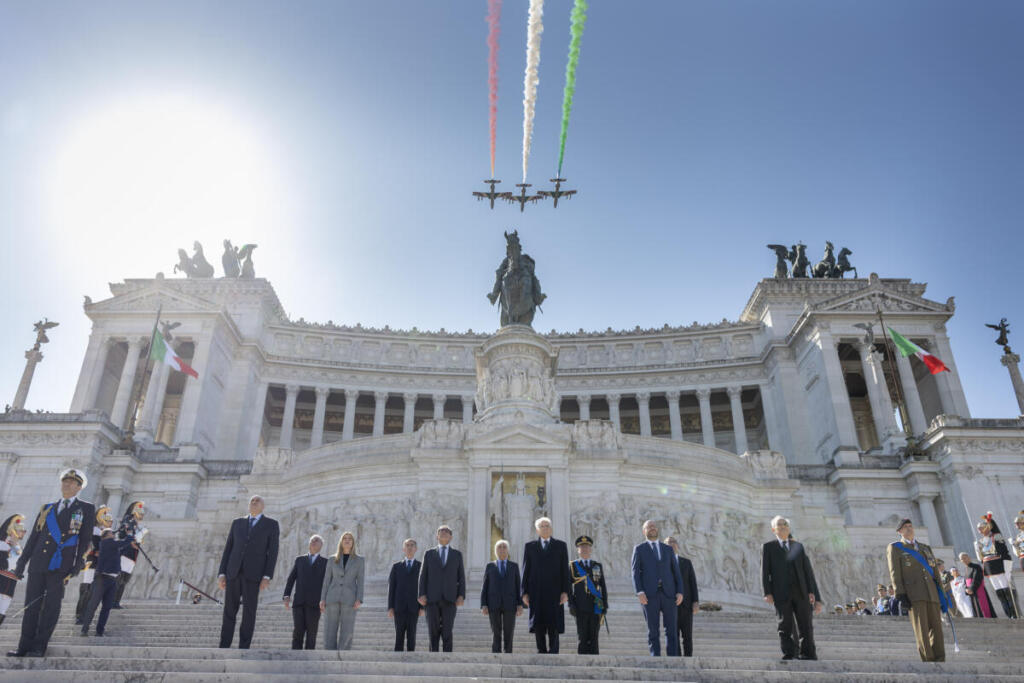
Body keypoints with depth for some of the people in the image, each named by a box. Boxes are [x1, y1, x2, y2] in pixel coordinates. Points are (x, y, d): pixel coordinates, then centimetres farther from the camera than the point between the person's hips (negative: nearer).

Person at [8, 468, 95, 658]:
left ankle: (39, 647, 4)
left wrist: (77, 566, -6)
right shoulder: (47, 508, 18)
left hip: (60, 566, -4)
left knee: (51, 606, -2)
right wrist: (22, 562, 12)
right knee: (31, 605, 3)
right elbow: (34, 537, 18)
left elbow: (85, 540, 2)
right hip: (38, 564, 4)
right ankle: (25, 646, 11)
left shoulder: (86, 509, 6)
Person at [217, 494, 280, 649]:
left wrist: (267, 577, -12)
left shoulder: (272, 524, 5)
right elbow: (228, 550, 13)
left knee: (249, 612, -6)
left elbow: (272, 552, -2)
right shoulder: (237, 523, 16)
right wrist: (222, 574, 3)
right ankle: (224, 648, 11)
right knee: (229, 611, 3)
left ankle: (243, 649, 1)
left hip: (253, 573, -3)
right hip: (234, 571, 3)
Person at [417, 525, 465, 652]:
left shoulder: (457, 554, 11)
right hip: (432, 599, 0)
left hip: (450, 599, 0)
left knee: (447, 632, -4)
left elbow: (461, 577, 7)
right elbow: (423, 576, 5)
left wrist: (462, 596, -6)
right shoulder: (429, 554, 10)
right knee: (433, 632, 0)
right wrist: (422, 595, -8)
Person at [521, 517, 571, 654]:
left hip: (554, 591, -1)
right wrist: (524, 592, -1)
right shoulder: (529, 546, 9)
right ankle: (542, 651, 9)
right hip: (536, 592, 1)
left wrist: (565, 591, -5)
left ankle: (553, 652, -1)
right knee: (538, 624, 0)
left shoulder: (561, 545, 8)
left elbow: (565, 570, 3)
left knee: (554, 625, -4)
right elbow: (525, 570, 6)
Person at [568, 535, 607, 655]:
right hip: (581, 608, -2)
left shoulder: (598, 566, 11)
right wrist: (571, 604, -7)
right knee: (582, 637, -1)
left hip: (596, 607, 2)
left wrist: (605, 605, 4)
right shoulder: (573, 566, 5)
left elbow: (603, 587, 10)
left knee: (594, 637, 3)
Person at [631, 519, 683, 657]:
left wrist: (680, 592, -1)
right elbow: (635, 572, 0)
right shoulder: (639, 549, 10)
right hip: (649, 594, -2)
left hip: (668, 593, 2)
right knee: (653, 630, -3)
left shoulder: (667, 549, 18)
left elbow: (676, 572, 14)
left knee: (671, 629, 0)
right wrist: (639, 592, -14)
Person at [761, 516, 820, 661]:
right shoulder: (768, 547, 9)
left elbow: (807, 569, 12)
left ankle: (808, 653, 10)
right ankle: (789, 653, 1)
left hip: (800, 591, 2)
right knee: (785, 624, -5)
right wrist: (767, 593, -8)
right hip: (781, 592, -2)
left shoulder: (798, 546, 18)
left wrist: (811, 591, 1)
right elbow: (765, 571, 2)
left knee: (806, 623, 2)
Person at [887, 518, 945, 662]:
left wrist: (940, 593, 12)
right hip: (913, 594, -5)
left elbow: (934, 570, 22)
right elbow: (895, 573, -1)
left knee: (936, 627, 0)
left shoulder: (924, 547, 24)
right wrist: (900, 596, -10)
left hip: (931, 593, 5)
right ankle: (928, 660, -12)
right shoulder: (894, 548, 8)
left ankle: (940, 660, 3)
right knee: (921, 629, -10)